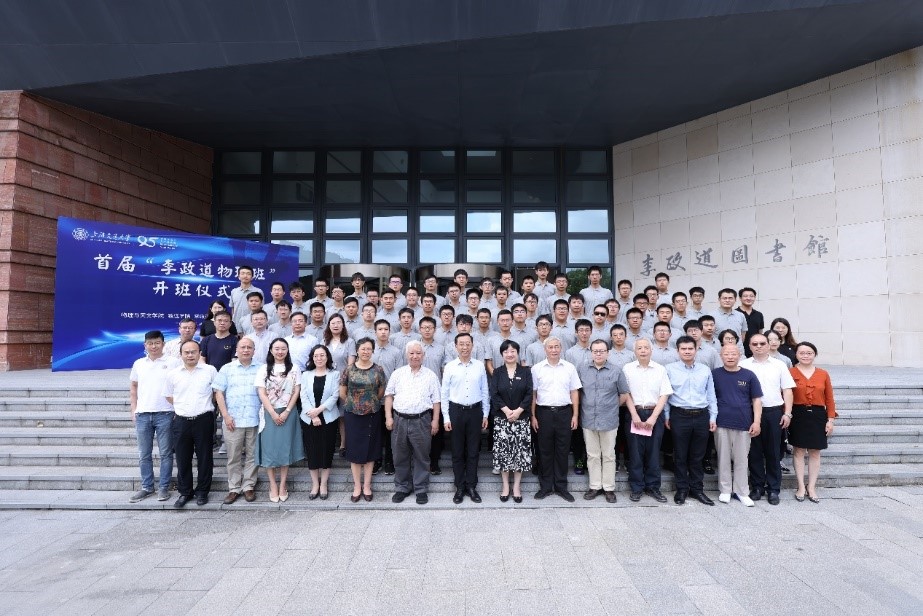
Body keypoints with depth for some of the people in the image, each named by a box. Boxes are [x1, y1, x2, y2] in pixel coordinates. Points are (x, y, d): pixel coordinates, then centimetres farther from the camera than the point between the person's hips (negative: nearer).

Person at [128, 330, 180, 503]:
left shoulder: (173, 362, -3)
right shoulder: (138, 364, 9)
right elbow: (133, 387, 18)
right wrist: (134, 410, 10)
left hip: (165, 414, -4)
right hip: (142, 414, 4)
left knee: (165, 453, 4)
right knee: (144, 454, 12)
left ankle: (164, 487, 14)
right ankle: (146, 487, 24)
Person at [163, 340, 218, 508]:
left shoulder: (210, 371, -1)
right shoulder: (173, 374, 5)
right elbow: (169, 396, 15)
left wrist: (205, 404, 6)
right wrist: (181, 407, 7)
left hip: (203, 420, -2)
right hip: (181, 421, 2)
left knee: (204, 458, 6)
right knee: (182, 459, 10)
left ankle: (202, 491, 20)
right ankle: (184, 492, 24)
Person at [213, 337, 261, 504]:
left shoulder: (261, 370, 7)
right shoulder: (227, 369, 7)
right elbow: (219, 393, 4)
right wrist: (226, 415, -5)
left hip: (255, 420, 0)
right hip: (233, 420, 0)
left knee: (252, 456, 6)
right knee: (233, 456, 6)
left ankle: (249, 486, 17)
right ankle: (234, 488, 17)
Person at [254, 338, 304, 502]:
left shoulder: (293, 369, 4)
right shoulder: (264, 369, 2)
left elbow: (296, 392, 1)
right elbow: (261, 393, -3)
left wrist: (286, 412, -9)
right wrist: (273, 413, -11)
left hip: (287, 413, 0)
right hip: (269, 413, 0)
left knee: (285, 447, 4)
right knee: (269, 448, 1)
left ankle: (283, 484, 14)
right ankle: (272, 485, 12)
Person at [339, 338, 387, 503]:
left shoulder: (378, 370, -2)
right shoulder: (348, 369, -3)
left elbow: (381, 392, 7)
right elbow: (342, 393, 4)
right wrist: (353, 404, 9)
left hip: (372, 415, 0)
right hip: (352, 415, 0)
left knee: (370, 450, 7)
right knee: (354, 450, 5)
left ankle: (367, 485, 19)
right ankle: (357, 486, 17)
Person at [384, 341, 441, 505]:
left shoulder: (431, 375, 3)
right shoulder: (397, 373, 6)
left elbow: (436, 400, 4)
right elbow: (389, 395, 7)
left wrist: (435, 420, -2)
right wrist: (388, 417, 0)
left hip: (422, 421, -1)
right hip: (399, 419, 2)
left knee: (421, 457, 6)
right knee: (400, 456, 11)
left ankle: (421, 489, 19)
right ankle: (402, 487, 26)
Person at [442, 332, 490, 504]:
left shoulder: (480, 366, 0)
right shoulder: (450, 367, -3)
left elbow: (485, 392, 5)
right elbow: (444, 394, -1)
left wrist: (485, 414, 4)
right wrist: (446, 418, -4)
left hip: (475, 411, 1)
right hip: (456, 411, -1)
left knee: (473, 451, 9)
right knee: (457, 452, 9)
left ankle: (471, 486, 22)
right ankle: (459, 487, 22)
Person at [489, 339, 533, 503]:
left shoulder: (525, 372, 4)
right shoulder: (497, 372, 5)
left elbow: (529, 394, -3)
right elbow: (494, 394, -3)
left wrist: (517, 411, -14)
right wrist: (507, 411, -15)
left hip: (521, 418, 0)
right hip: (502, 418, 0)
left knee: (520, 451, 2)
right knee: (503, 451, 3)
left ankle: (517, 486, 14)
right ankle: (505, 485, 16)